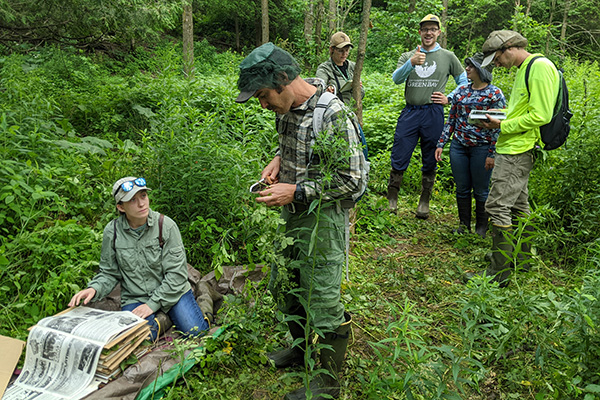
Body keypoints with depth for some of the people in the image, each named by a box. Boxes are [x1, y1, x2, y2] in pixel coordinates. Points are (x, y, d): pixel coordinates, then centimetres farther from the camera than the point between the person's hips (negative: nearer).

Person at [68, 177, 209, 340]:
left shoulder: (166, 225, -12)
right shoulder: (112, 232, -6)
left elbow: (176, 272, -12)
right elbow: (109, 273, 4)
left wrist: (153, 303, -17)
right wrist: (94, 289, -17)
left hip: (171, 291, -1)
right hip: (134, 298, 1)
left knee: (196, 331, -16)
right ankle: (158, 321, 10)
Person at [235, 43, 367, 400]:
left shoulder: (334, 116, -24)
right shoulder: (288, 108, 3)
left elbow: (351, 180, -22)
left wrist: (296, 192, -23)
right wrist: (279, 159, 0)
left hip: (323, 219, -9)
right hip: (293, 216, 9)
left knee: (322, 300, 3)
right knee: (283, 286, 21)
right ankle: (303, 348, 46)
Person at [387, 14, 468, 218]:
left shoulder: (448, 57, 10)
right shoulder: (407, 56, 11)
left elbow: (464, 80, 16)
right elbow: (396, 78, -7)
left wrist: (450, 98, 2)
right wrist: (411, 63, -24)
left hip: (433, 114, 0)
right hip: (410, 112, 1)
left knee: (430, 162, 7)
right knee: (398, 160, -1)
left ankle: (424, 204, 18)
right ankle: (391, 200, 10)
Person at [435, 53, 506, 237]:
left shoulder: (494, 94, -6)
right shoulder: (461, 91, 8)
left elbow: (498, 126, -7)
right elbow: (451, 120, 13)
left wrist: (492, 154, -11)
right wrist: (441, 144, 7)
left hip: (481, 148, -4)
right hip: (459, 146, 5)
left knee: (481, 190, 5)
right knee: (462, 188, 10)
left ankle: (481, 227, 22)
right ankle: (463, 224, 25)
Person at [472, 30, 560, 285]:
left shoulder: (540, 67, -14)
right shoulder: (524, 69, 17)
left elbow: (540, 116, -20)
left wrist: (502, 125, -15)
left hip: (517, 150, -11)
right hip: (515, 149, 11)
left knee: (497, 206, -11)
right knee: (518, 204, 17)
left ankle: (500, 272, -5)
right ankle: (523, 258, 31)